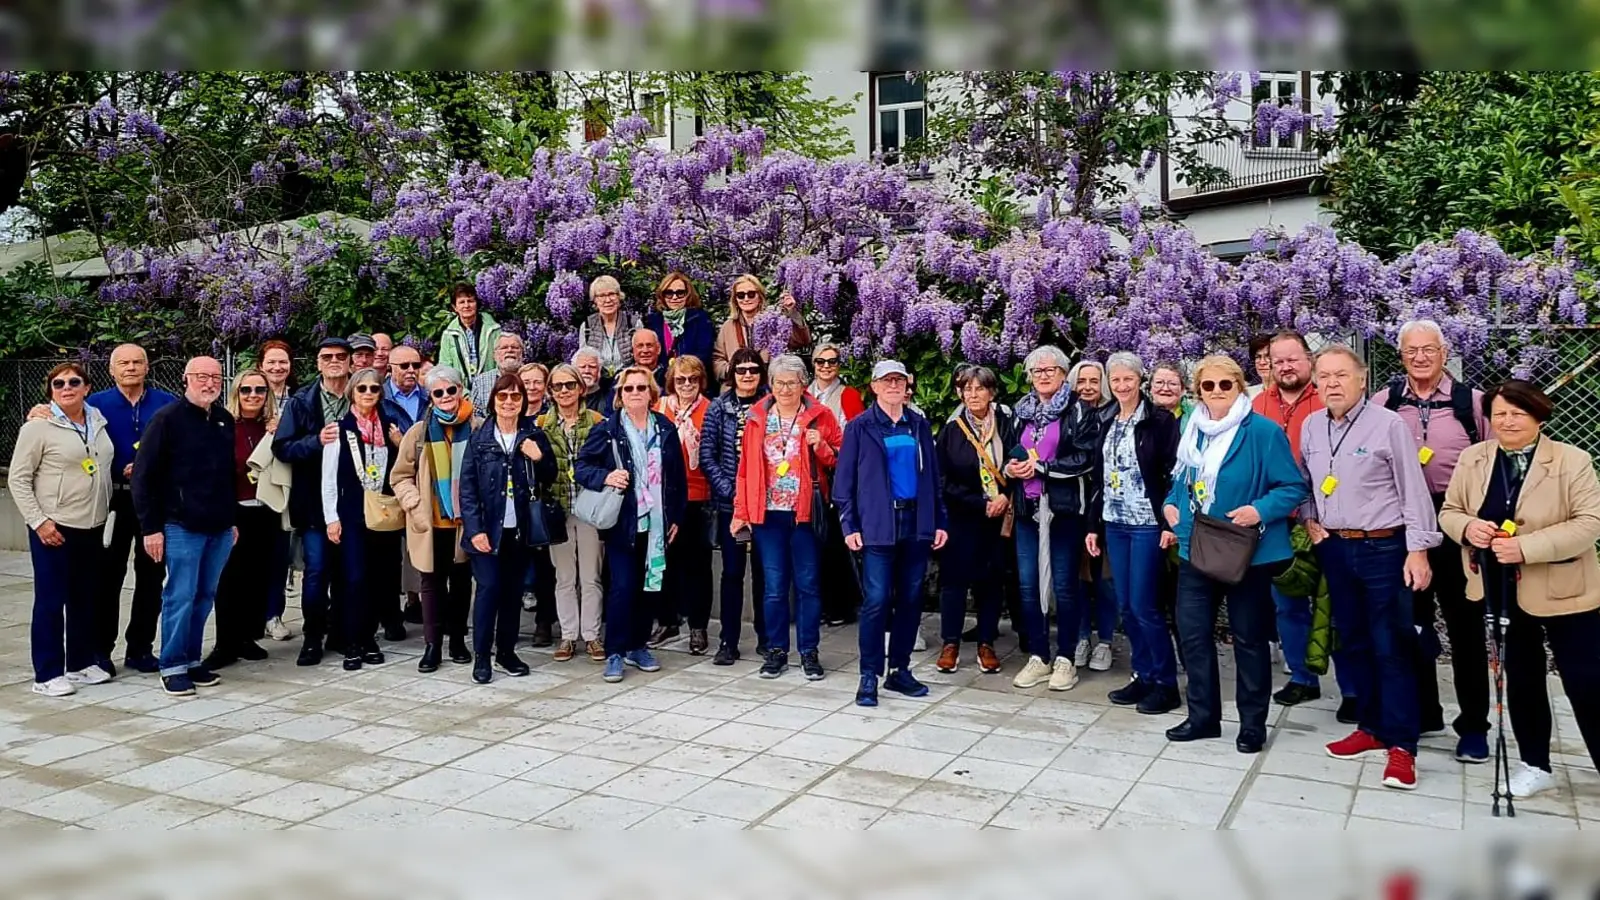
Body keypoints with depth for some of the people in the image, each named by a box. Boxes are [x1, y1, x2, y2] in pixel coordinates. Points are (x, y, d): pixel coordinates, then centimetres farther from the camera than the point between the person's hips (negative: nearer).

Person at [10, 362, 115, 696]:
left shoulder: (98, 420, 8)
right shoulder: (39, 427, -8)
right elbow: (19, 478, -8)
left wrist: (105, 512, 10)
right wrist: (38, 521, -14)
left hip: (92, 526, 6)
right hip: (54, 528, -6)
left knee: (86, 598, 12)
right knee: (51, 600, 0)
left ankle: (81, 663, 24)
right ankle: (47, 674, 7)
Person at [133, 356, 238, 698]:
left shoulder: (225, 420, 11)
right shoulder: (167, 419, -7)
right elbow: (144, 475, -8)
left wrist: (233, 519, 16)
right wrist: (151, 527, -11)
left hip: (220, 527, 6)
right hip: (181, 526, -6)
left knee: (205, 597, 11)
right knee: (180, 597, -2)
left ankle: (192, 660, 21)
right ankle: (172, 667, 8)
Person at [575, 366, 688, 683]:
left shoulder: (666, 429, 6)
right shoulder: (606, 430, -2)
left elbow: (677, 476, 9)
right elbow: (582, 467, -3)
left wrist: (676, 517, 6)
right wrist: (605, 477, -22)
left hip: (656, 522, 3)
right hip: (622, 522, -3)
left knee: (648, 585, 10)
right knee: (622, 586, -6)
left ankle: (637, 646, 24)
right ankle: (615, 652, 4)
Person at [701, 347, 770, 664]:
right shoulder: (718, 409, 4)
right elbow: (707, 456, 2)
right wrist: (728, 490, -7)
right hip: (730, 502, 0)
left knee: (764, 570, 6)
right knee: (732, 571, 5)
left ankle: (766, 639, 17)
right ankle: (728, 642, 12)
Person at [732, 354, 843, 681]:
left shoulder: (820, 416, 1)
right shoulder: (757, 417, 7)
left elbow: (839, 461, 3)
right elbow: (746, 467, 6)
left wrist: (822, 448, -16)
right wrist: (740, 512, 2)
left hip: (805, 513, -1)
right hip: (768, 513, 2)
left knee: (808, 584, 5)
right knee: (774, 586, 8)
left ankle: (809, 652, 15)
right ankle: (776, 651, 18)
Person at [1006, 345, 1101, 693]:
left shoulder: (1079, 410, -1)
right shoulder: (1022, 411, 16)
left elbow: (1085, 458, -11)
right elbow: (1012, 454, 23)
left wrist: (1040, 467, -13)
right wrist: (1011, 468, 1)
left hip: (1064, 507, -5)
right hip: (1028, 507, 5)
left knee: (1065, 584, 1)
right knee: (1027, 583, 4)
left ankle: (1065, 659, 12)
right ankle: (1038, 657, 15)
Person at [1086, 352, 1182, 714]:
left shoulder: (1160, 420, -7)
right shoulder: (1105, 421, 11)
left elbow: (1173, 473, -10)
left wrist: (1170, 522, -17)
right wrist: (1093, 525, 12)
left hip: (1147, 524, -6)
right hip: (1114, 524, 6)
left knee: (1143, 606, -5)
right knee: (1125, 606, 8)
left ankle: (1166, 683, 7)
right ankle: (1143, 676, 20)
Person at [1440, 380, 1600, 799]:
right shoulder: (1472, 459, 2)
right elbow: (1449, 511, 7)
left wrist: (1526, 546, -25)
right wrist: (1467, 527, -17)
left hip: (1563, 590, -4)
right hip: (1503, 591, 4)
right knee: (1521, 679, 15)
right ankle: (1535, 764, 30)